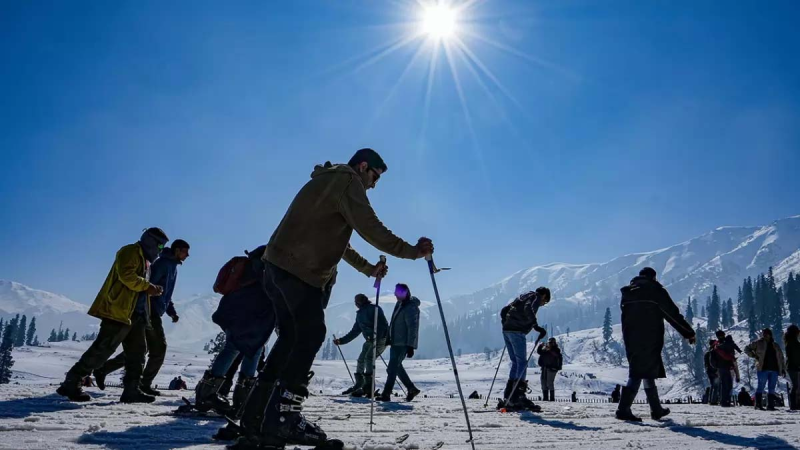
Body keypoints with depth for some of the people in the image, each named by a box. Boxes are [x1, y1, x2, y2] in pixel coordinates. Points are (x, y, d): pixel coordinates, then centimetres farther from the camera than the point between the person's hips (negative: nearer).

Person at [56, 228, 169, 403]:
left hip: (135, 314, 10)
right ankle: (71, 384, -3)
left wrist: (151, 289, 6)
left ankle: (131, 390, 11)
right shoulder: (130, 252, -5)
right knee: (103, 349, -11)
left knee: (137, 351, 8)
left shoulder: (144, 259, 24)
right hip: (118, 311, -10)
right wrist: (148, 286, -14)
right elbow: (127, 276, -20)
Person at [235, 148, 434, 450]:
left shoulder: (329, 182, 29)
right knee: (311, 336, -10)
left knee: (292, 338, 8)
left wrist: (367, 268, 32)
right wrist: (411, 251, -9)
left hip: (280, 267, 10)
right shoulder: (347, 180, -3)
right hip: (299, 271, -10)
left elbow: (335, 240, 33)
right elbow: (370, 228, -14)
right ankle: (283, 417, -12)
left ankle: (257, 419, 9)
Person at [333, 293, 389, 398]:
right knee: (361, 359, 3)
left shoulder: (374, 309, -9)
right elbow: (354, 331, 20)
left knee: (369, 358, -20)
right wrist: (341, 340, 14)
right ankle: (358, 385, 13)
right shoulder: (360, 314, 16)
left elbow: (382, 325, -18)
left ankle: (368, 387, -20)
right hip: (370, 340, 8)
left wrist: (376, 337, -29)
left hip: (381, 339, -8)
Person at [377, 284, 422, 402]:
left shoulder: (411, 308, -17)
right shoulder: (399, 304, 12)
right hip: (395, 342, 10)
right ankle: (411, 389, 26)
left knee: (392, 368, -10)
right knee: (396, 367, 16)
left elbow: (413, 328, -21)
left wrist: (410, 346, -24)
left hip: (403, 344, -10)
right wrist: (389, 338, 24)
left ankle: (386, 394, -6)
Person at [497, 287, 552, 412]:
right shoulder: (536, 297, 3)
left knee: (515, 363, 12)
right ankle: (518, 397, -12)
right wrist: (536, 326, -21)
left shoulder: (523, 296, 27)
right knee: (522, 363, -5)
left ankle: (508, 398, 9)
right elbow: (528, 309, -20)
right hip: (517, 331, -8)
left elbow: (504, 310, 26)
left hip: (506, 330, 8)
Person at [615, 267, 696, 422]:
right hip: (649, 342, -7)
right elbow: (673, 315, -4)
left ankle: (656, 409, 22)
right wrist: (689, 333, 4)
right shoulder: (656, 291, -4)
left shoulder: (627, 294, 15)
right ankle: (623, 409, -13)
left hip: (631, 341, 7)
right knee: (644, 373, -5)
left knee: (648, 373, 16)